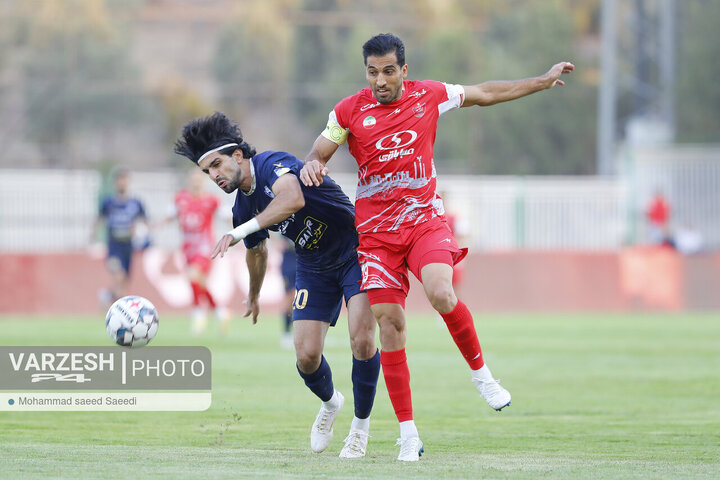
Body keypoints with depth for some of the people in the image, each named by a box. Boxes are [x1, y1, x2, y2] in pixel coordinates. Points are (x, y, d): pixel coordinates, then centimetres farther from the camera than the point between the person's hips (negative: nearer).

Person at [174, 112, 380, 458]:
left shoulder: (273, 164, -23)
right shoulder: (243, 207, -1)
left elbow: (294, 198, -47)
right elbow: (257, 250, 20)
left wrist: (239, 232, -49)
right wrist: (254, 295, 35)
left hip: (355, 252, -6)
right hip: (314, 270, 6)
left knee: (362, 342, -21)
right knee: (306, 355, -6)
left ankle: (361, 423, 0)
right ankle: (329, 403, 28)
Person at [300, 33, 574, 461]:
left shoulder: (429, 96, 2)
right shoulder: (349, 111, -1)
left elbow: (486, 94, 15)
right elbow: (318, 154, 8)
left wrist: (544, 81, 19)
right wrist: (312, 165, -17)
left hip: (424, 221, 0)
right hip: (376, 230, 0)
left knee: (441, 296, -28)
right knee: (391, 323, -7)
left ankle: (481, 373, -1)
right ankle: (409, 434, 1)